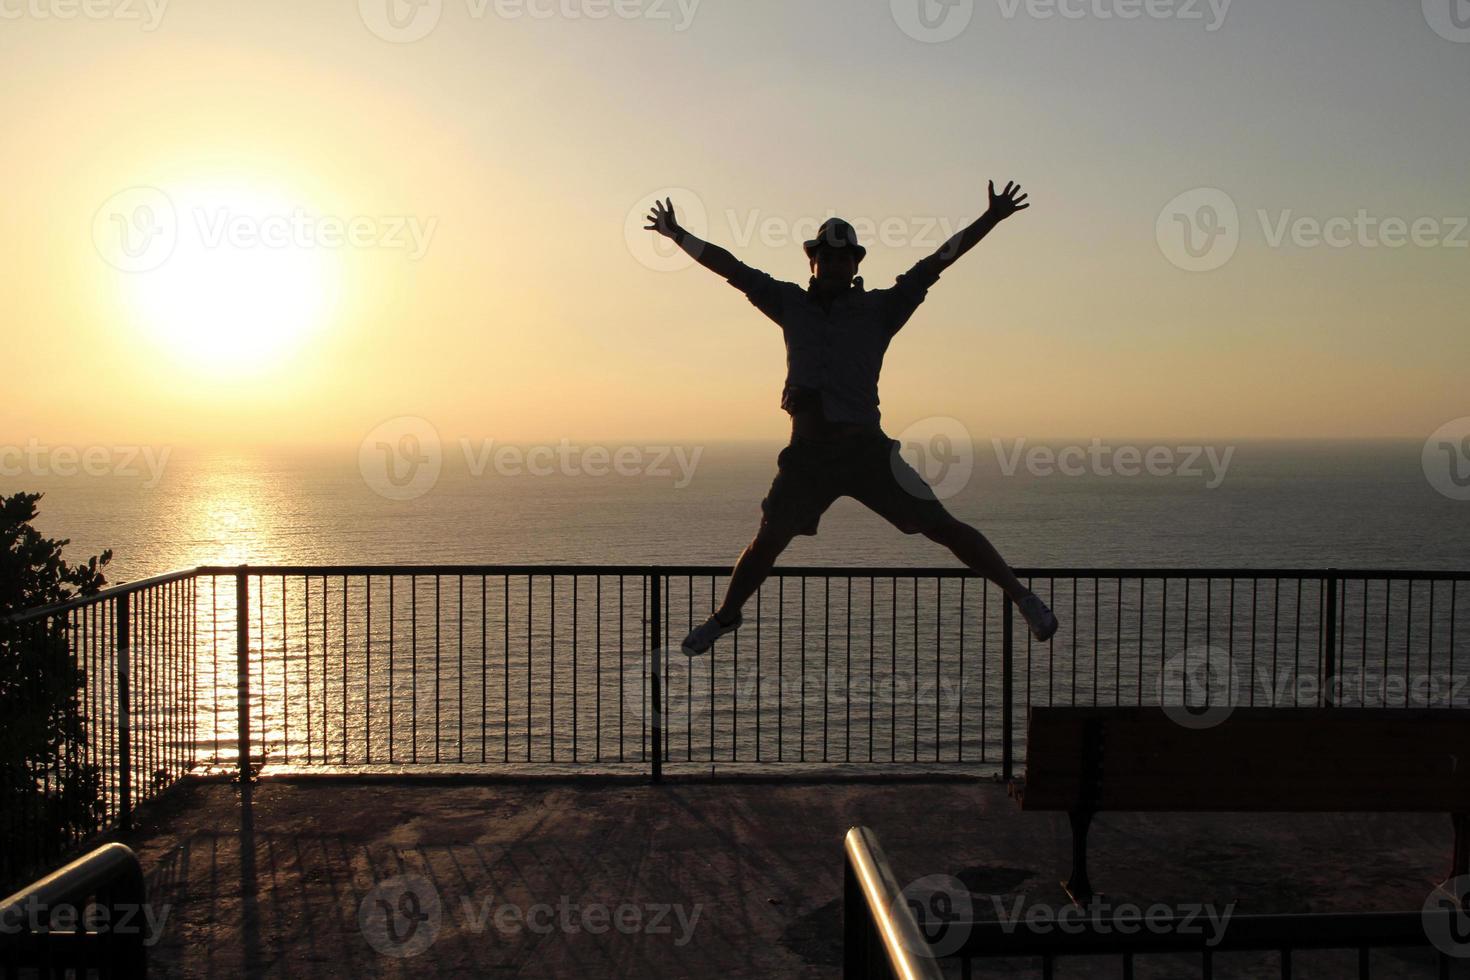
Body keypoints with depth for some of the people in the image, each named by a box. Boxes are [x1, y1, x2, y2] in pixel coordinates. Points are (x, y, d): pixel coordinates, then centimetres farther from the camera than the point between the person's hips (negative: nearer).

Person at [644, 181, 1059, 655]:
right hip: (806, 451, 2)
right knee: (769, 541, 8)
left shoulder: (879, 308, 5)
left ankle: (1022, 597, 5)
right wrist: (678, 234, 23)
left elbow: (936, 262, 0)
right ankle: (724, 617, 30)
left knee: (941, 526, -5)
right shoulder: (791, 304, 12)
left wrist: (990, 220, -5)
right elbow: (729, 267, 18)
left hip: (866, 449, -2)